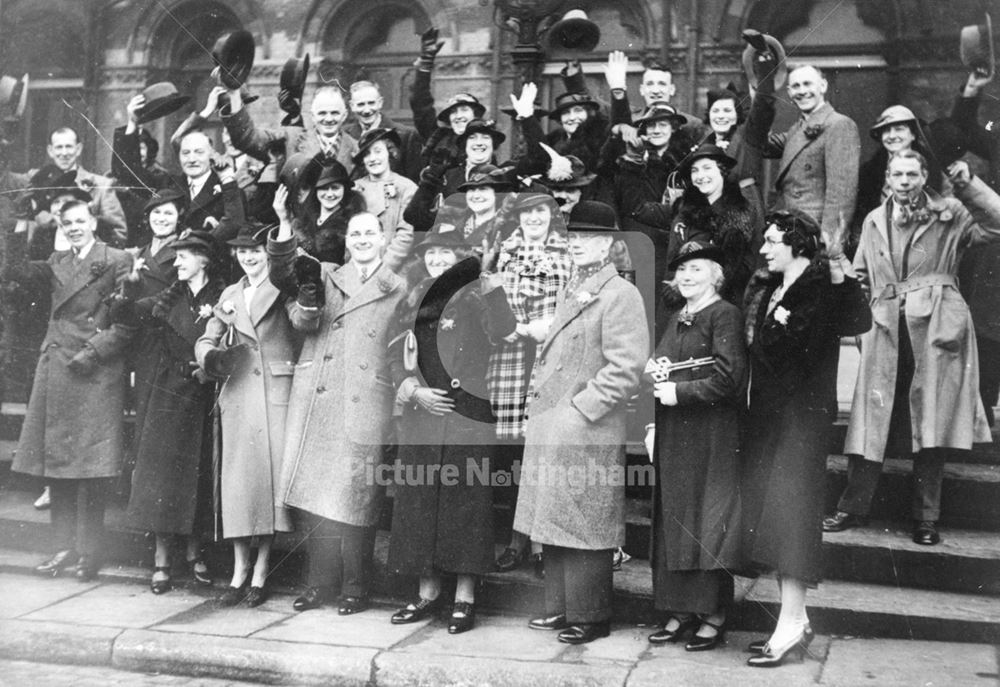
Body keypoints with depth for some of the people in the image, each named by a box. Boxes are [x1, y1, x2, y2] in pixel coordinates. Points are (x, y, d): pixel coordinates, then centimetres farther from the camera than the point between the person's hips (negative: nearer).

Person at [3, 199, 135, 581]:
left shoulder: (117, 261, -1)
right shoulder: (57, 263, 17)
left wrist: (94, 351, -15)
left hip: (97, 373, -6)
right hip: (56, 370, 6)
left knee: (91, 467, -4)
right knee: (56, 463, 8)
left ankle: (89, 553, 3)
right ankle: (64, 547, 16)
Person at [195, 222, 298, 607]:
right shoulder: (230, 296, 18)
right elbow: (205, 340, 19)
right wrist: (212, 357, -4)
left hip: (278, 394, -4)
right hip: (238, 395, 4)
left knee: (272, 475, -3)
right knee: (238, 478, 3)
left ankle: (261, 574, 7)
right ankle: (239, 572, 12)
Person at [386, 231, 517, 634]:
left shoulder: (475, 296, 0)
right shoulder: (412, 304, 16)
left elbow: (504, 333, -17)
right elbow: (396, 356, 14)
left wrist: (489, 281, -24)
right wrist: (414, 390, -3)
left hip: (467, 416, -5)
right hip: (421, 417, 6)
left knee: (465, 504, -3)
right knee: (419, 503, 8)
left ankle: (465, 598, 7)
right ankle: (428, 592, 20)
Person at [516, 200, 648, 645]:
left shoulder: (620, 295, -9)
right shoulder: (571, 291, 18)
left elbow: (625, 369, -17)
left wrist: (581, 407, -17)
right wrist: (538, 391, 14)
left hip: (588, 436, -9)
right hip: (548, 430, 9)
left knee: (583, 530, -1)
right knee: (552, 527, 14)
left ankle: (590, 617, 12)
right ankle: (559, 608, 26)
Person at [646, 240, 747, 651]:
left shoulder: (726, 315, -7)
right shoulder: (675, 321, 17)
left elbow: (730, 378, -16)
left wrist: (679, 392, -15)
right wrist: (652, 426, 14)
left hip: (712, 438, -8)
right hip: (672, 436, 8)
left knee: (708, 523, -2)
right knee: (673, 522, 9)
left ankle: (714, 616, 7)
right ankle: (680, 612, 18)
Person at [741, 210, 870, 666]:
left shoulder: (822, 288, -9)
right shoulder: (765, 290, 13)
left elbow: (859, 324, -25)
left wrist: (842, 283, -34)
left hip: (803, 416, -8)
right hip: (767, 415, 8)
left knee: (788, 507, -9)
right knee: (766, 505, 9)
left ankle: (790, 624, -3)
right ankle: (796, 620, 19)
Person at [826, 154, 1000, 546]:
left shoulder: (950, 215, 8)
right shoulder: (874, 221, 17)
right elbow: (860, 276, 21)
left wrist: (968, 186, -9)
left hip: (936, 329, -2)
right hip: (886, 329, 2)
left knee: (932, 423, -1)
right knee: (872, 420, 0)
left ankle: (926, 519, 7)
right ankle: (853, 508, 8)